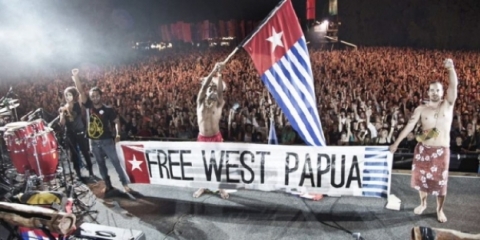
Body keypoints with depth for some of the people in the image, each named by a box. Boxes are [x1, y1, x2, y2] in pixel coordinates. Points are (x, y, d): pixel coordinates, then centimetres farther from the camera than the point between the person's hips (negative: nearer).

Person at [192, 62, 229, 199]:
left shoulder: (219, 104, 0)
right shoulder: (200, 102, 2)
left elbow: (220, 91, -16)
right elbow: (204, 86, -11)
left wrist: (219, 75, -25)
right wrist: (213, 71, -20)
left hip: (216, 138, -1)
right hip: (202, 138, 2)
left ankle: (221, 188, 18)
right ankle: (202, 187, 28)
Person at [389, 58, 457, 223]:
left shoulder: (448, 105, -1)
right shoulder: (421, 109, -1)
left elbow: (454, 86, -16)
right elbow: (409, 126, -6)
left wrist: (450, 68, -29)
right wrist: (396, 143, -12)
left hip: (442, 150, -1)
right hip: (423, 149, 1)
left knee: (440, 180, 7)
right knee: (422, 178, 13)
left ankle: (440, 210, 25)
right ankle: (423, 203, 36)